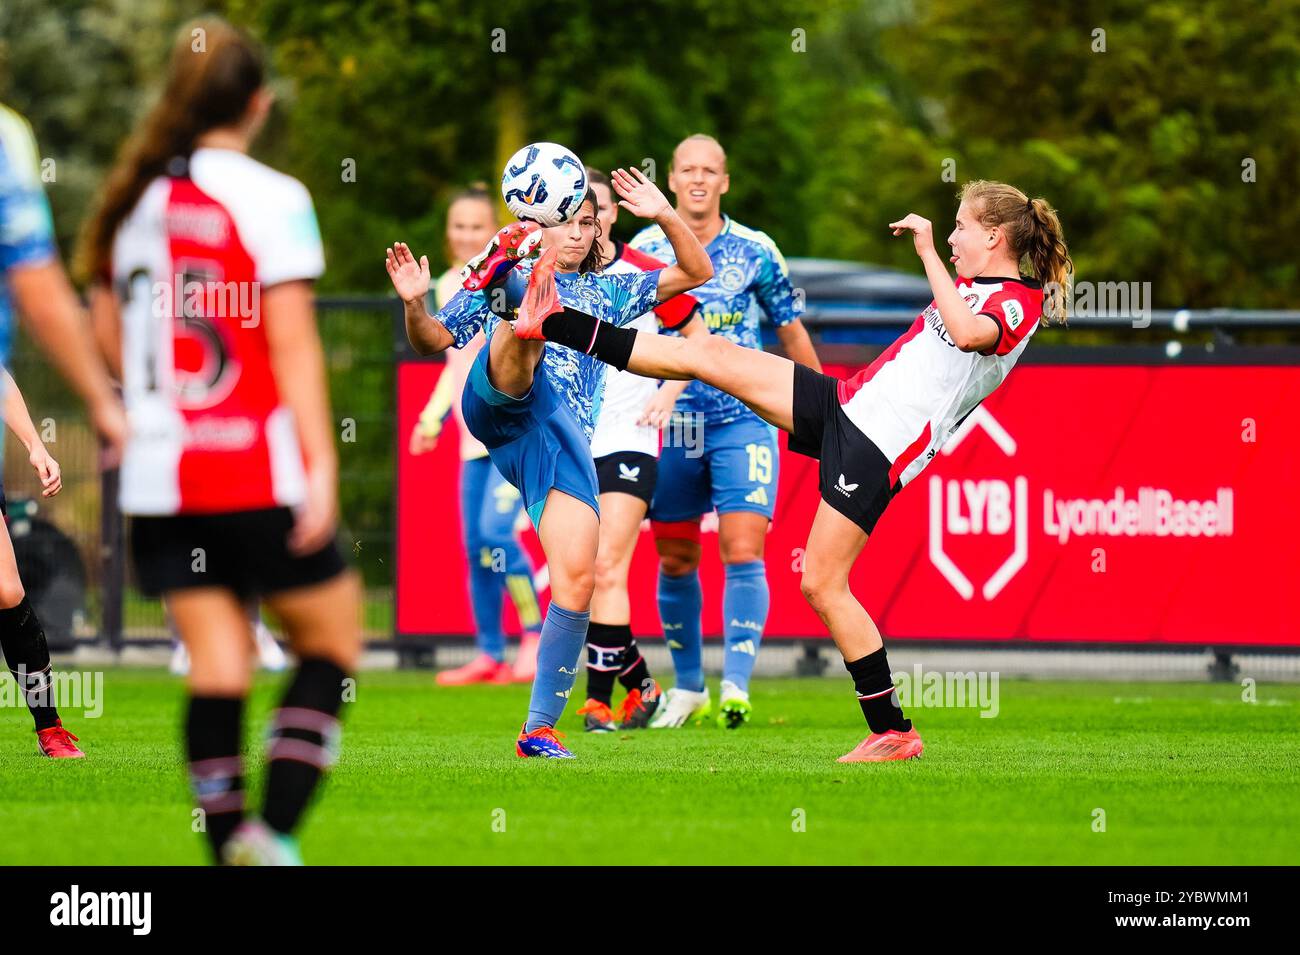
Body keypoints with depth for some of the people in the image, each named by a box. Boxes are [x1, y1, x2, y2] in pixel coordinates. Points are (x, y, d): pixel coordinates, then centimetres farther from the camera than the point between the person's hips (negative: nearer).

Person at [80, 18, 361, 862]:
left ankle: (230, 844, 0)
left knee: (217, 659, 6)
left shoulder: (131, 197, 9)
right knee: (331, 640, 7)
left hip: (158, 476, 5)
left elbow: (107, 333, 17)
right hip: (258, 471, -5)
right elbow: (293, 340, -12)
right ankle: (275, 832, -7)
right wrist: (320, 461, -12)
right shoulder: (270, 197, -8)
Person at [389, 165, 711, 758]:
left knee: (577, 580, -12)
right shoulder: (504, 282, 25)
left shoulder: (609, 293, 32)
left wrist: (664, 217, 10)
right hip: (501, 402, -2)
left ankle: (540, 728, -4)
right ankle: (529, 314, -75)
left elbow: (696, 272, 27)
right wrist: (414, 305, -6)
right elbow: (433, 340, 16)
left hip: (564, 437, 2)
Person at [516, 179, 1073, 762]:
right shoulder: (973, 287, 18)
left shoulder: (1021, 302, -11)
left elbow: (966, 333, -35)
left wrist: (928, 251, -30)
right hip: (846, 402, 9)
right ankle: (554, 325, 10)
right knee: (708, 354, 4)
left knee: (823, 584, -11)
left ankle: (893, 732, -2)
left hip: (876, 451, -9)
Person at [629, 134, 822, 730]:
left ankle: (736, 686, -15)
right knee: (675, 561, 8)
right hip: (668, 425, 2)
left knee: (742, 552, -13)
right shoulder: (643, 250, 2)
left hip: (742, 420, -2)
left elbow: (791, 331, 10)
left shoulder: (755, 252, 0)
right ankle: (688, 687, 22)